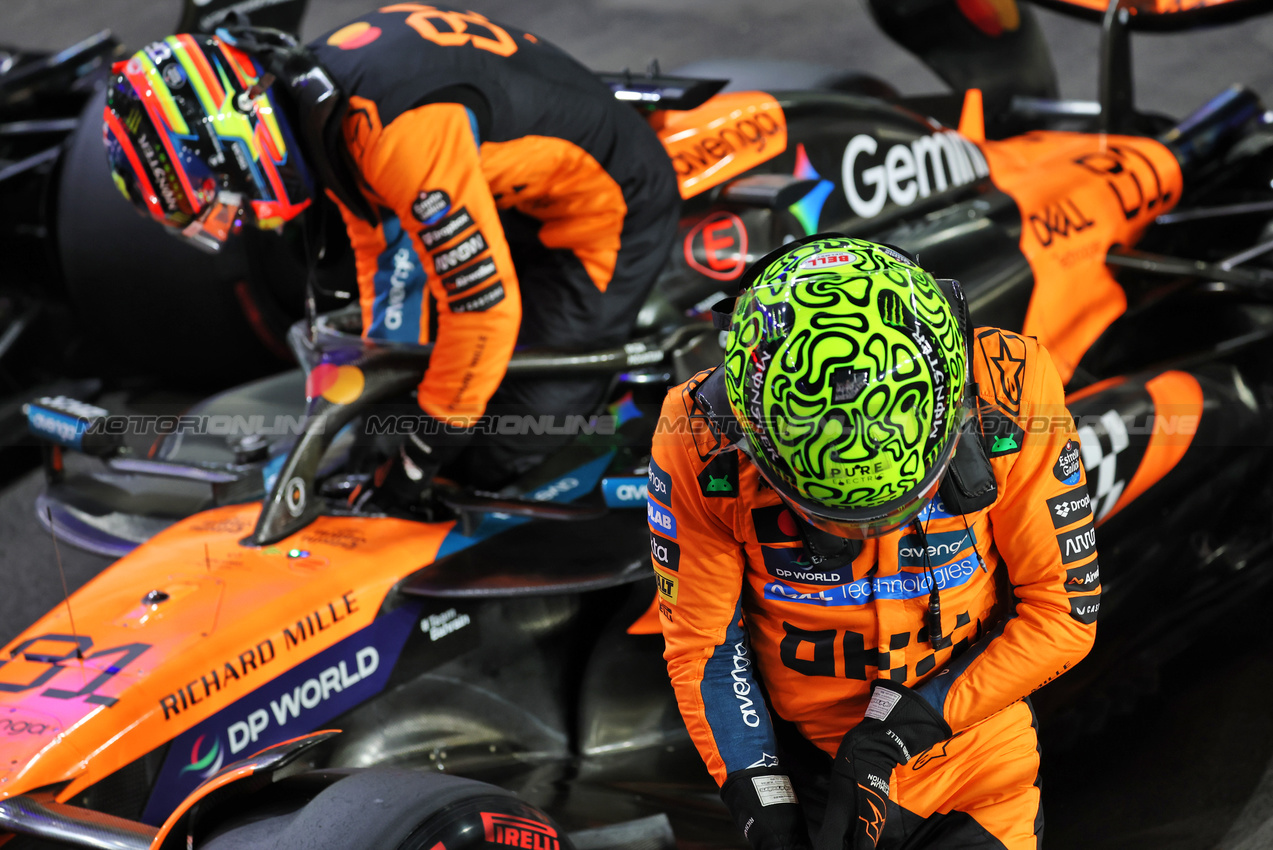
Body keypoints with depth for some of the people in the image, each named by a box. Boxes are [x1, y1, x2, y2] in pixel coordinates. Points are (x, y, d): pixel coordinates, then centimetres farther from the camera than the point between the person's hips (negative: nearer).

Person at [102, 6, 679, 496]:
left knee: (495, 467, -10)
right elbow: (374, 236, 10)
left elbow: (484, 308, -33)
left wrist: (423, 454, -20)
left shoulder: (401, 133, -38)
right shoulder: (315, 85, -7)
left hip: (610, 207, -9)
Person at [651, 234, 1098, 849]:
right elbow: (701, 645, -9)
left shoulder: (1010, 396, -23)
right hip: (804, 772, 0)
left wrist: (896, 730, -19)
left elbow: (1063, 613, -14)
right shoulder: (701, 440, -22)